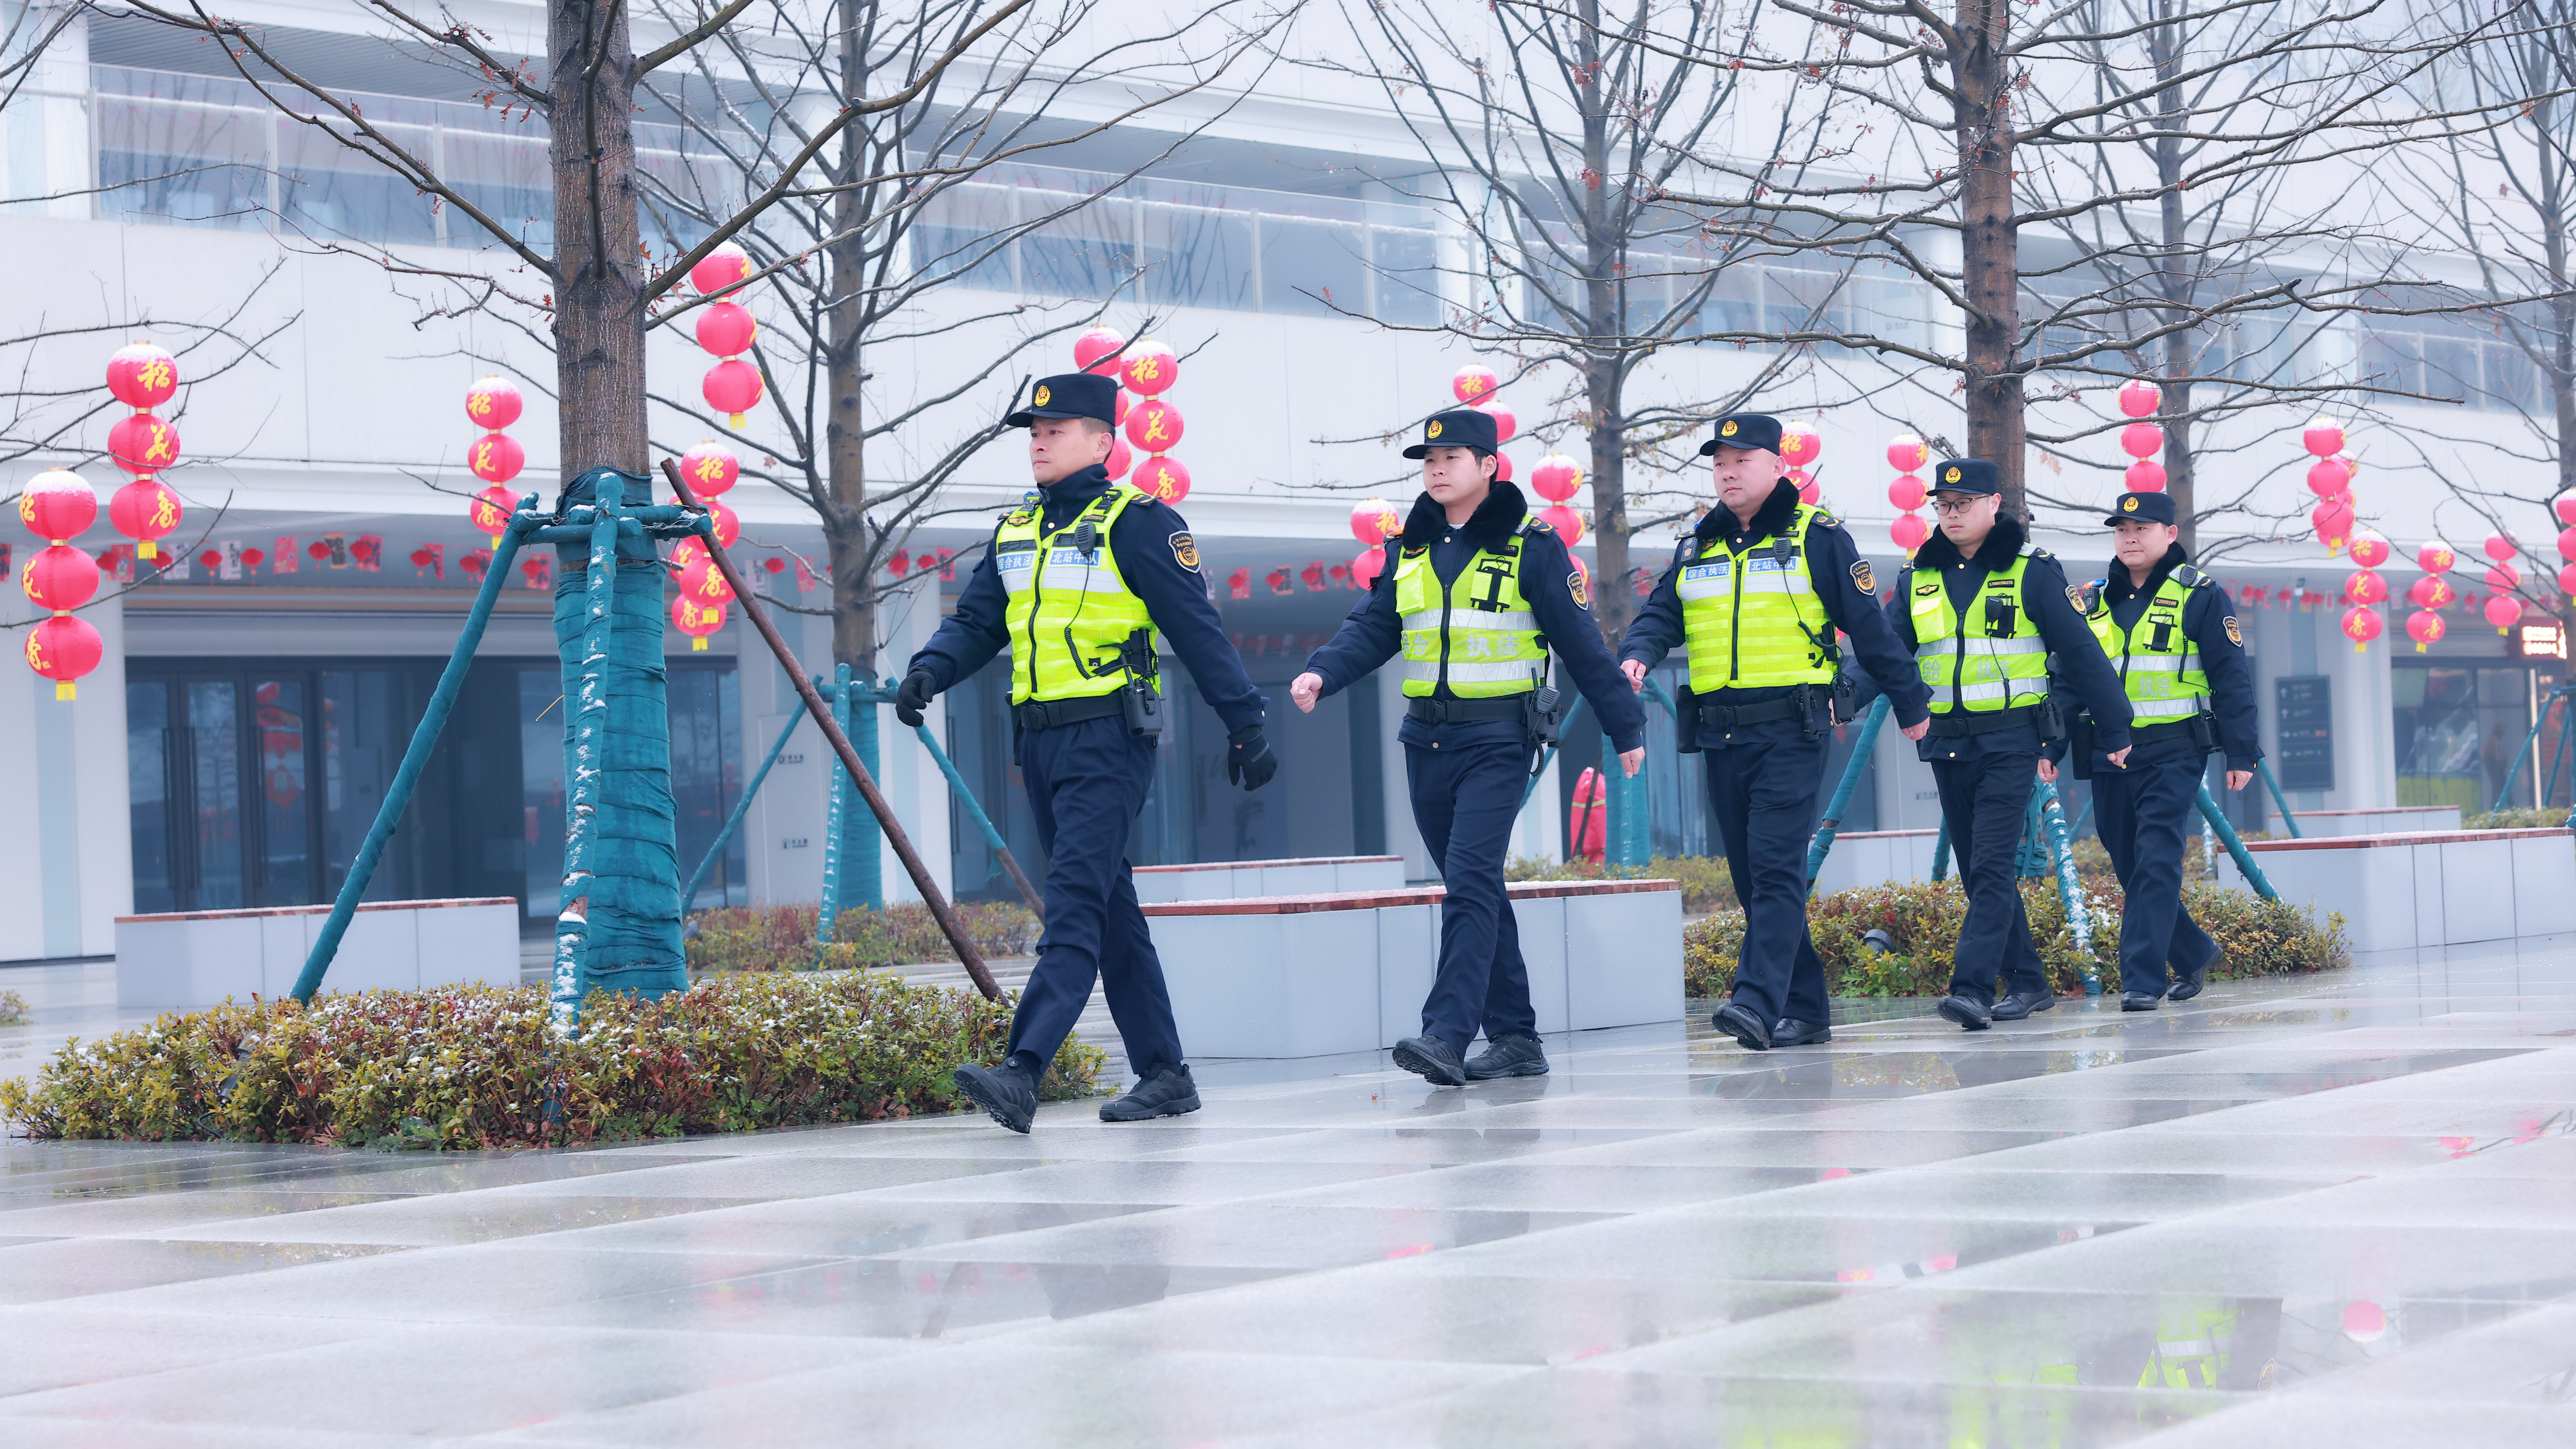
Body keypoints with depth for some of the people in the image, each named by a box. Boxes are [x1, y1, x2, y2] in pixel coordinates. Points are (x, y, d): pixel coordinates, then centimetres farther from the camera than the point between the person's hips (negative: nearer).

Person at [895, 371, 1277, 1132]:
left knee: (1075, 904, -16)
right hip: (1040, 740, 8)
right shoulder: (1016, 530, 17)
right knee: (1110, 910, 10)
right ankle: (1165, 1073, 16)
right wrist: (929, 670, -7)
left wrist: (1246, 725, -6)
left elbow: (1197, 630, -6)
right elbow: (976, 620, 13)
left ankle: (1023, 1072, -26)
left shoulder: (1137, 522, -5)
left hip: (1107, 739, -8)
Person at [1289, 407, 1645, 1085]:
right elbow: (1372, 628, 9)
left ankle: (1447, 1035, -23)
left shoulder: (1531, 546, -2)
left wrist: (1625, 725, 3)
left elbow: (1582, 643, 0)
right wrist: (1322, 674, -10)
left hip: (1497, 740, -6)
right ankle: (1516, 1037, 14)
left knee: (1470, 882, -16)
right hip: (1427, 739, 6)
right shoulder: (1411, 549, 13)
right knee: (1475, 891, 8)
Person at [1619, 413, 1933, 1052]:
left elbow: (1869, 626, 3)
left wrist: (1909, 705, 7)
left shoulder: (1816, 536, 1)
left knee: (1776, 866, -15)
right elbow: (1660, 614, 10)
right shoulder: (1695, 546, 16)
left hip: (1791, 729, -6)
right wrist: (1637, 656, -13)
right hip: (1719, 732, 6)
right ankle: (1804, 1010, 14)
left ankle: (1759, 1001, -24)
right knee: (1751, 875, 7)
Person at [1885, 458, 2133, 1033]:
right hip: (1946, 742, 5)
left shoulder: (2032, 570, -2)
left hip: (2010, 740, -5)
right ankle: (2028, 982, 19)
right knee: (1979, 871, 9)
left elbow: (2080, 650, 0)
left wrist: (2114, 728, 2)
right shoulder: (1919, 577, 11)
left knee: (1992, 867, -13)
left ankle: (1973, 986, -20)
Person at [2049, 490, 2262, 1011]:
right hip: (2109, 754, 6)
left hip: (2173, 753, -5)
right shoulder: (2095, 600, 13)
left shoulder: (2198, 596, -1)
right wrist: (2051, 746, 7)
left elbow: (2232, 678, -2)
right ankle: (2194, 953, 28)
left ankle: (2143, 979, -13)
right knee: (2130, 868, 9)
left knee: (2157, 865, -13)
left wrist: (2241, 753, -7)